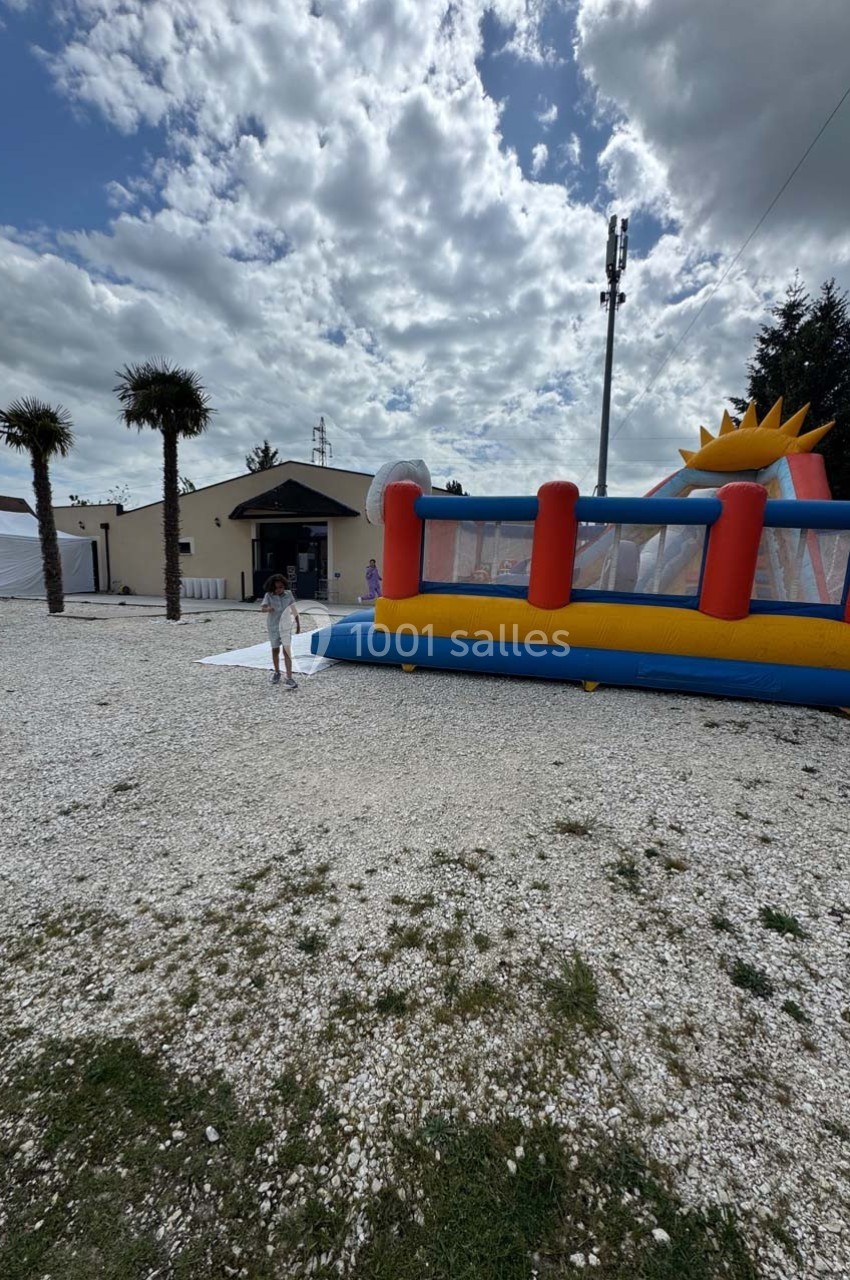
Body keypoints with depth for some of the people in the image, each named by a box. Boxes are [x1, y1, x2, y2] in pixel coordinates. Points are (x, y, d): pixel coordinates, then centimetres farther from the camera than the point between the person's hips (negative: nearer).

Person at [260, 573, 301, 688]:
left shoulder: (288, 594, -5)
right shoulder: (268, 595, -10)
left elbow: (294, 608, 7)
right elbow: (263, 608, -25)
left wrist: (298, 622, 12)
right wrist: (268, 609, -48)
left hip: (286, 626, -1)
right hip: (273, 627, 1)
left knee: (286, 651, -10)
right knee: (275, 650, 14)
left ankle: (289, 678, -15)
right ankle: (277, 673, 35)